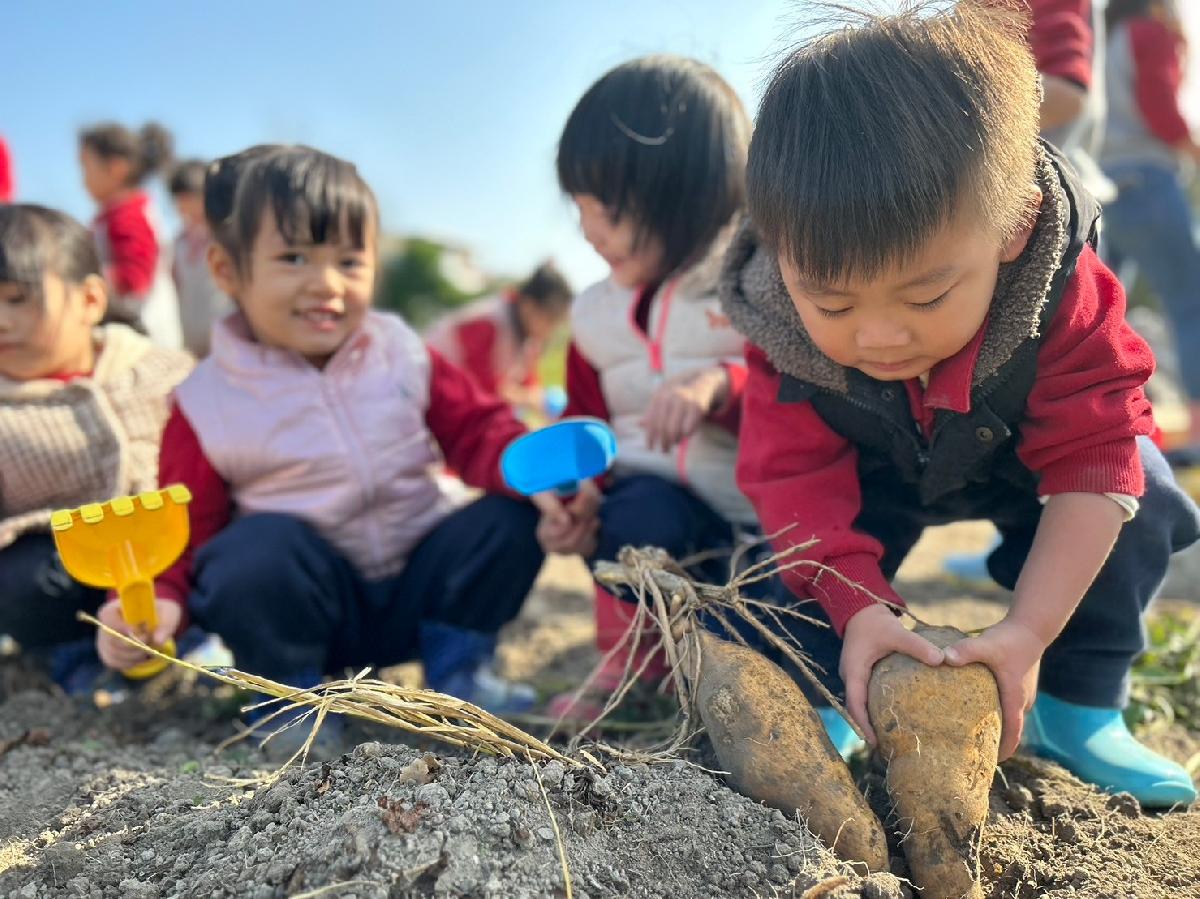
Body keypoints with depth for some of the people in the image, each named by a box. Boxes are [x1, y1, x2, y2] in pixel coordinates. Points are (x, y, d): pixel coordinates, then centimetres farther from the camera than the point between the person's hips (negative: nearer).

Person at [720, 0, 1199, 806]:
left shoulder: (1064, 294, -37)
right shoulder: (784, 333, -35)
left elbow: (1091, 459, -33)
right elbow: (799, 478, -30)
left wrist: (1030, 631, -40)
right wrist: (859, 610, -44)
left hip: (1019, 460, 1)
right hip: (873, 472, 0)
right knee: (789, 546, -22)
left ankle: (1077, 708, -6)